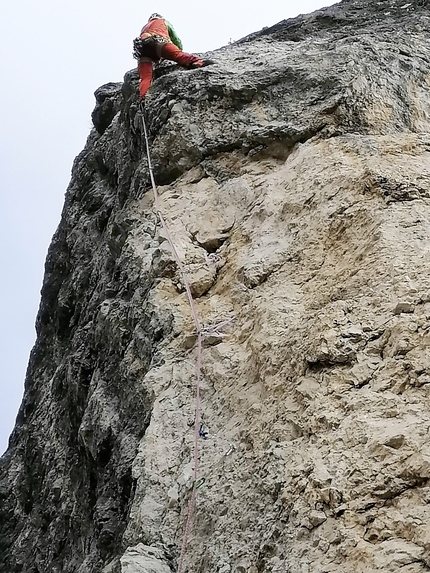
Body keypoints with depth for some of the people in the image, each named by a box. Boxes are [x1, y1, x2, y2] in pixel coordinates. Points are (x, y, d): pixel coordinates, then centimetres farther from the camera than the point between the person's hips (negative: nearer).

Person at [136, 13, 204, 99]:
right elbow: (176, 40, 36)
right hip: (157, 41, -3)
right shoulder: (163, 22, 38)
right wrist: (179, 50, 51)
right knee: (178, 54, -23)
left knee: (145, 79, -10)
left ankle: (143, 98, -36)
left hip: (142, 47, 3)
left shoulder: (144, 27, 47)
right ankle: (197, 63, -51)